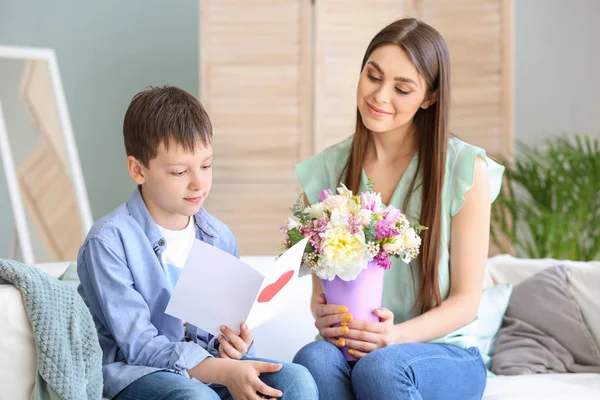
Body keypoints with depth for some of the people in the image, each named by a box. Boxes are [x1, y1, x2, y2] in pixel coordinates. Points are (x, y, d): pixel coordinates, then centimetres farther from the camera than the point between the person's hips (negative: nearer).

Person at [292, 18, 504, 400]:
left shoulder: (465, 168, -4)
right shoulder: (326, 170, 5)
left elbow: (465, 300, -3)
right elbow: (321, 287, 9)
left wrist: (396, 335, -21)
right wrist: (322, 315, -16)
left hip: (446, 355, -2)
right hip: (349, 347, 2)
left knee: (380, 365, -35)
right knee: (314, 358, -32)